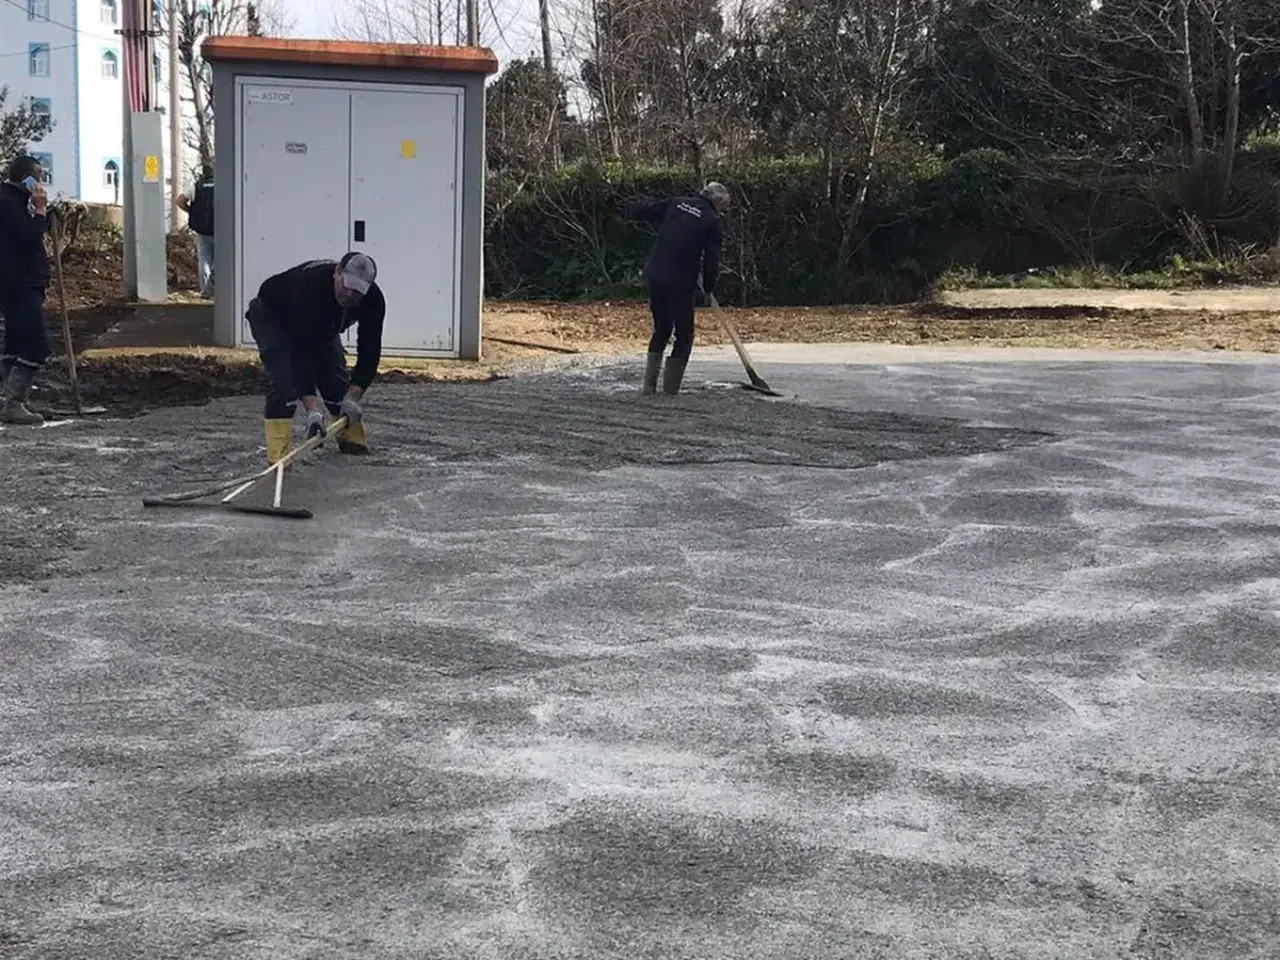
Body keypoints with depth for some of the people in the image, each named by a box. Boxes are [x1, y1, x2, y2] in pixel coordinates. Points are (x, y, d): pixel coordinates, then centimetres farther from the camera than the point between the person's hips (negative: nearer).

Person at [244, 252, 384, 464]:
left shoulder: (372, 300, -28)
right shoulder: (309, 287, -44)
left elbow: (369, 352, -22)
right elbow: (300, 352, -44)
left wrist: (352, 397, -29)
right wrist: (312, 408, -47)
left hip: (321, 326, 6)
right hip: (271, 317, -5)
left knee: (336, 378, -1)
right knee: (285, 378, -24)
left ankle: (352, 437, 22)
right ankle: (278, 453, -23)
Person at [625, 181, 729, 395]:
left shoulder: (676, 203, 9)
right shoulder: (713, 222, -2)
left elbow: (637, 210, 10)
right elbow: (711, 260, -4)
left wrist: (662, 223, 26)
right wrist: (708, 287, 13)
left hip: (653, 275, 5)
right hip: (680, 282, -5)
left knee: (661, 329, 20)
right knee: (684, 336, 8)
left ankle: (649, 385, 16)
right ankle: (670, 389, 3)